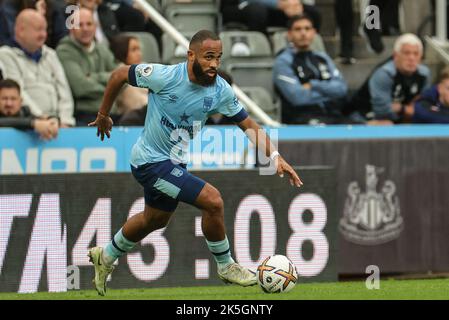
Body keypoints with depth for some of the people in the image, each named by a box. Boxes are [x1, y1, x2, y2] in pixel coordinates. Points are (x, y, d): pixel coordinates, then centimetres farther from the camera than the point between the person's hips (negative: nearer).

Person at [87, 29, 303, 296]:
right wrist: (103, 115, -1)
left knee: (156, 219, 27)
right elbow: (120, 74, -11)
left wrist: (275, 156, -17)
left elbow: (248, 125, -4)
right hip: (151, 161, -7)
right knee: (213, 200, -17)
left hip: (175, 162, 8)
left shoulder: (220, 90, -11)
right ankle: (225, 266, 3)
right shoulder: (165, 76, -26)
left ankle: (106, 257, 50)